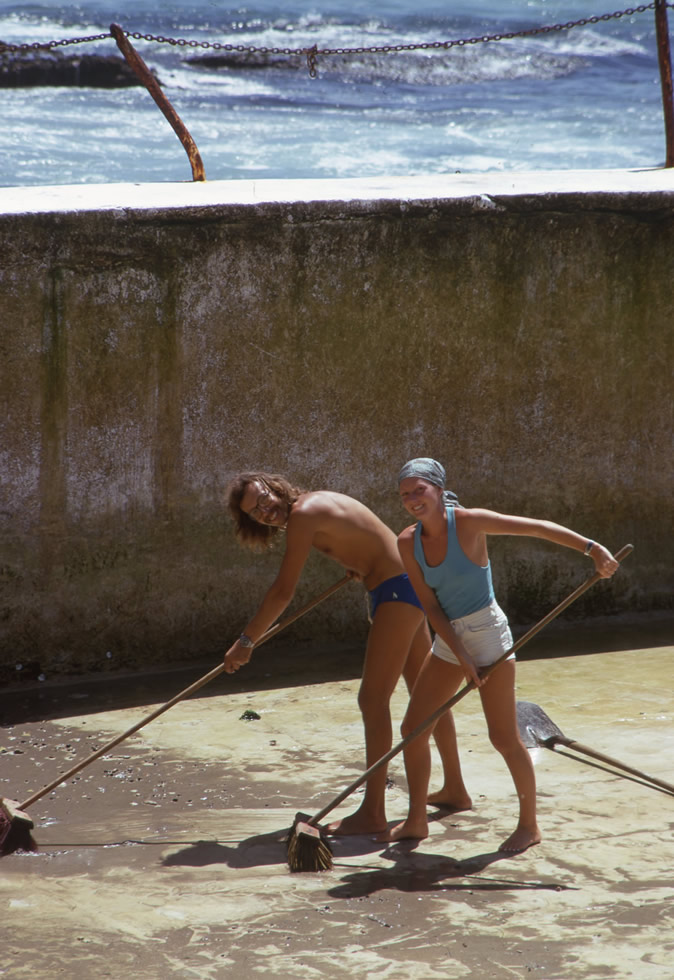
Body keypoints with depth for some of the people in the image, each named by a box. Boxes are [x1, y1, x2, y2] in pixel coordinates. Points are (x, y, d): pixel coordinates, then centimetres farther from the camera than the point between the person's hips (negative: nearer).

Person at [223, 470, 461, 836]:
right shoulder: (317, 501, 10)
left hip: (398, 589, -11)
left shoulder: (303, 514, -19)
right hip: (406, 587, 11)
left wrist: (247, 640, -12)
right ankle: (454, 787, 35)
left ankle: (373, 813, -13)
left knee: (372, 699, -12)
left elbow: (282, 592, -18)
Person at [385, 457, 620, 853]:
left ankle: (529, 824, 11)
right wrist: (460, 656, -11)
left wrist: (593, 549, -26)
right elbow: (430, 604, -3)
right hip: (448, 639, 6)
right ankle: (417, 821, 19)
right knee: (413, 729, 6)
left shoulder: (469, 523, -17)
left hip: (487, 633, -6)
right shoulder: (408, 542, -3)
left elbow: (538, 527, -17)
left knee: (504, 738, -5)